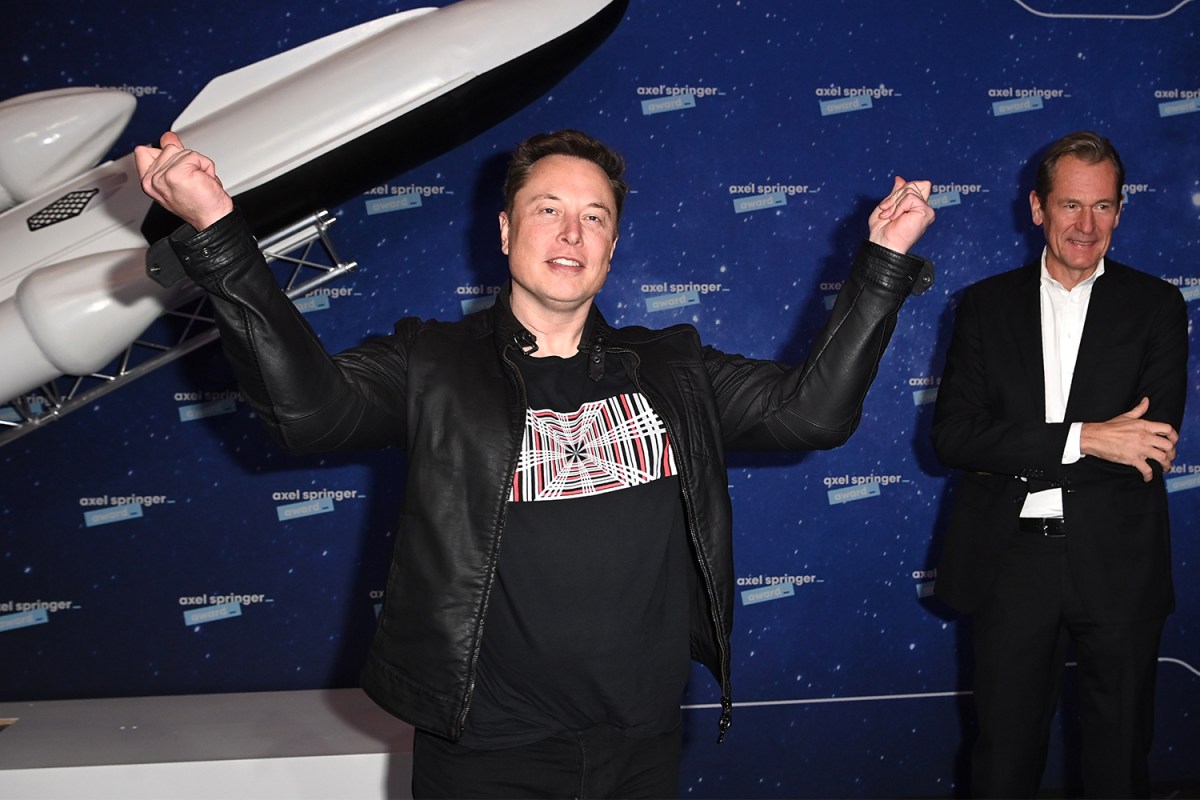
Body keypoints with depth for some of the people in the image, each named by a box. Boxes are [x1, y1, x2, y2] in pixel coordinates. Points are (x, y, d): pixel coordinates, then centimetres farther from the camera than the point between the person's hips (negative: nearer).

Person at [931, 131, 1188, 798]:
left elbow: (1154, 445, -10)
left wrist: (1013, 458, -12)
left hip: (1119, 567, 0)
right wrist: (1082, 438, -18)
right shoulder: (987, 304, 3)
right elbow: (953, 436, -8)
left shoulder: (1156, 306, 2)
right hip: (1011, 561, 1)